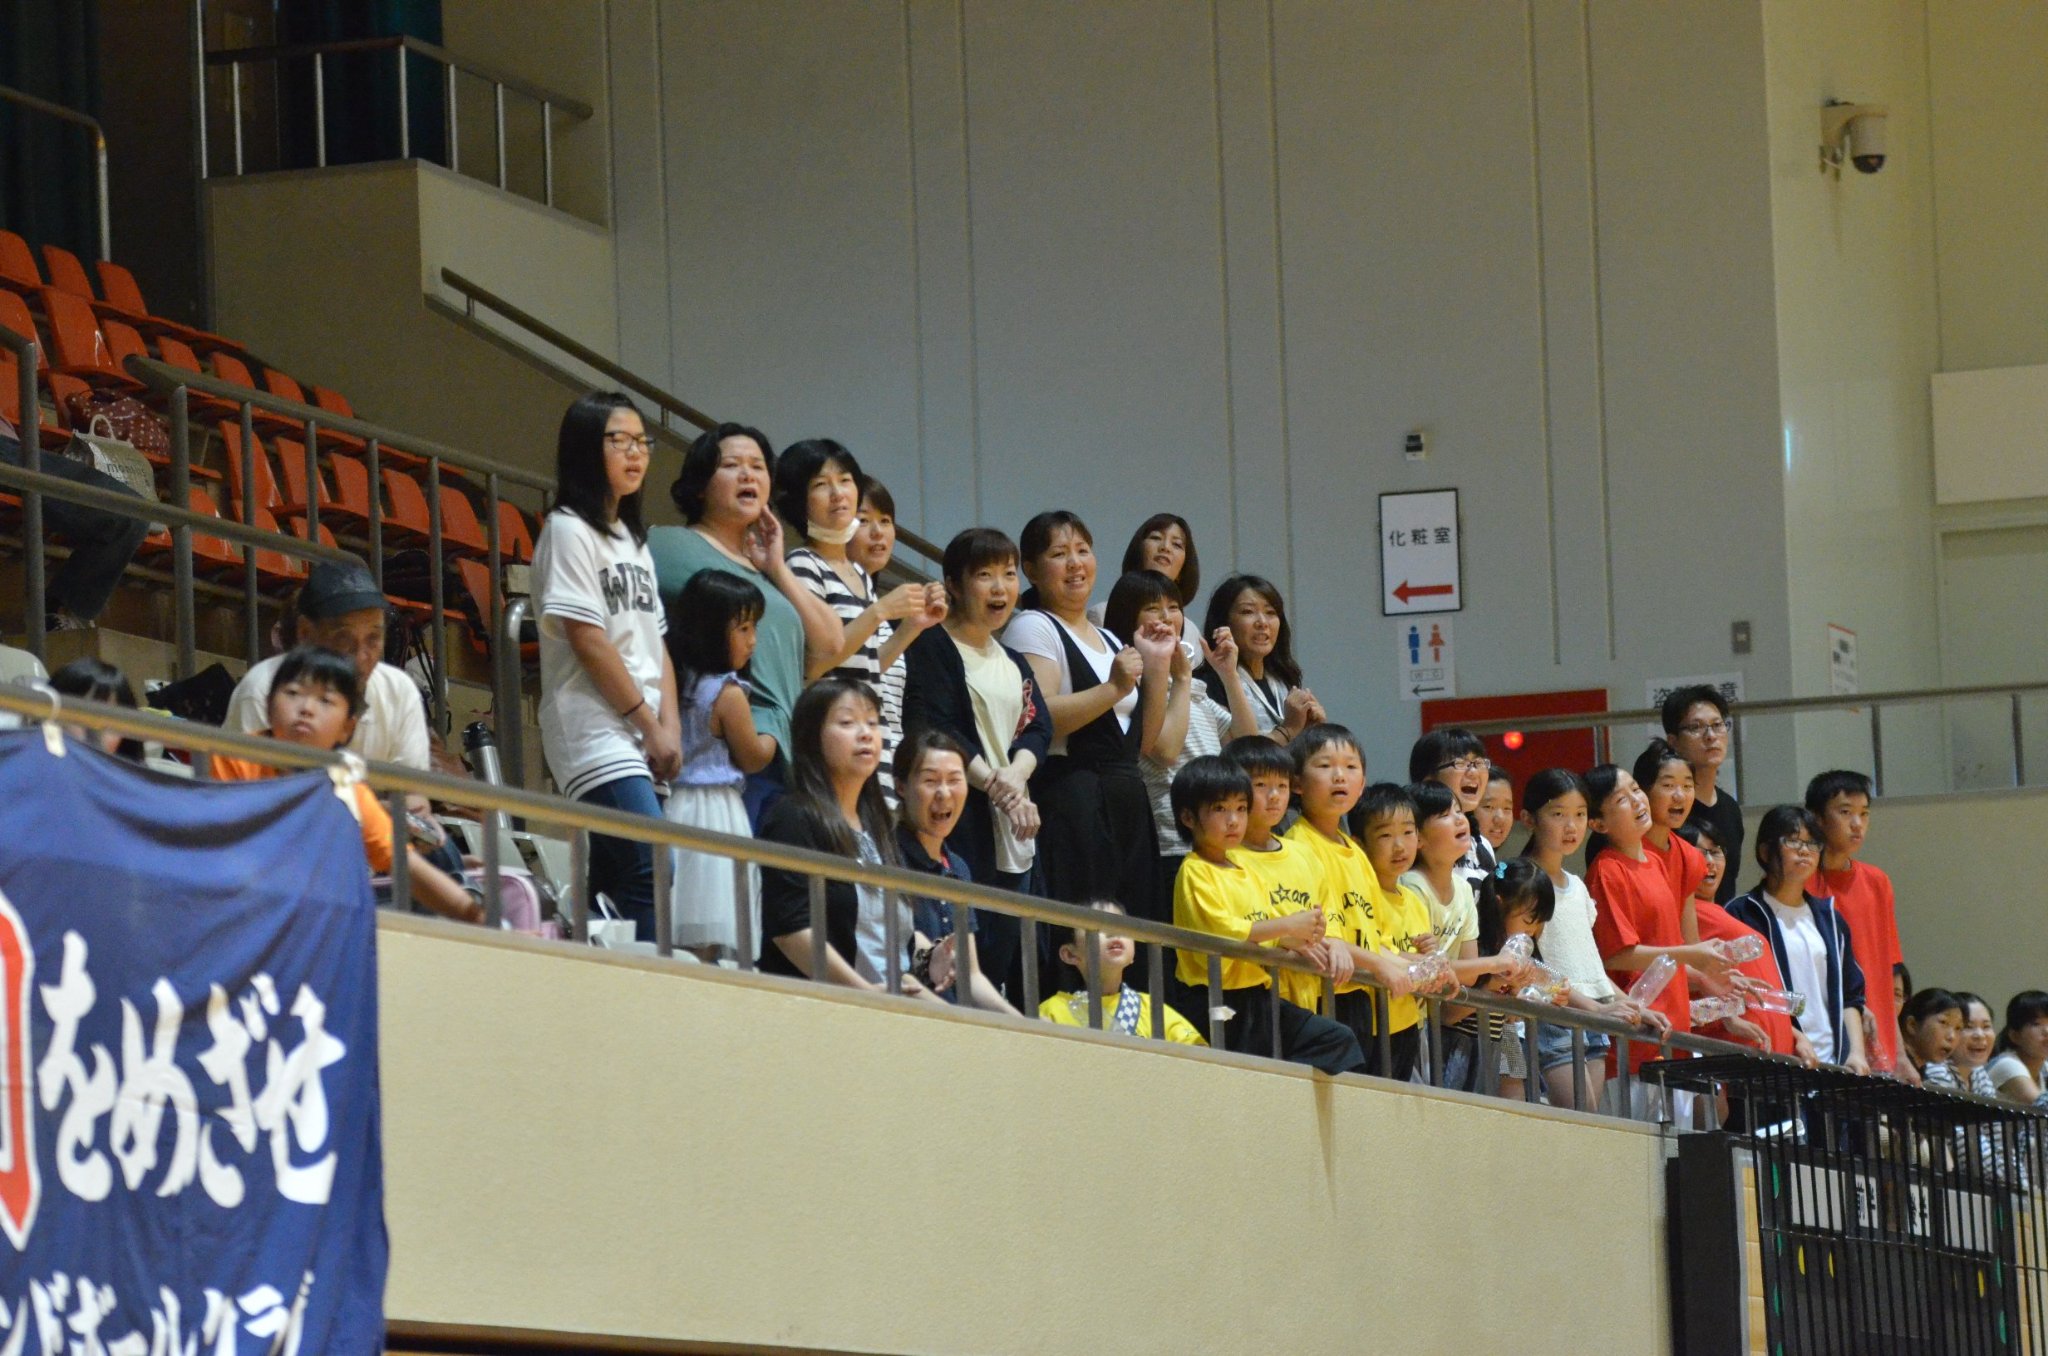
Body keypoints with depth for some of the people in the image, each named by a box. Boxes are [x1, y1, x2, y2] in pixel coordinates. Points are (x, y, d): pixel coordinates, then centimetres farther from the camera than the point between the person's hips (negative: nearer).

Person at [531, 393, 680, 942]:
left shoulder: (633, 539, 20)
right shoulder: (569, 531, -5)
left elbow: (657, 643, 16)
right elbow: (587, 639, -11)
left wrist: (669, 727, 2)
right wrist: (648, 723, -9)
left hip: (640, 739, 8)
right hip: (596, 735, -8)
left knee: (614, 885, 4)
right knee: (653, 877, -20)